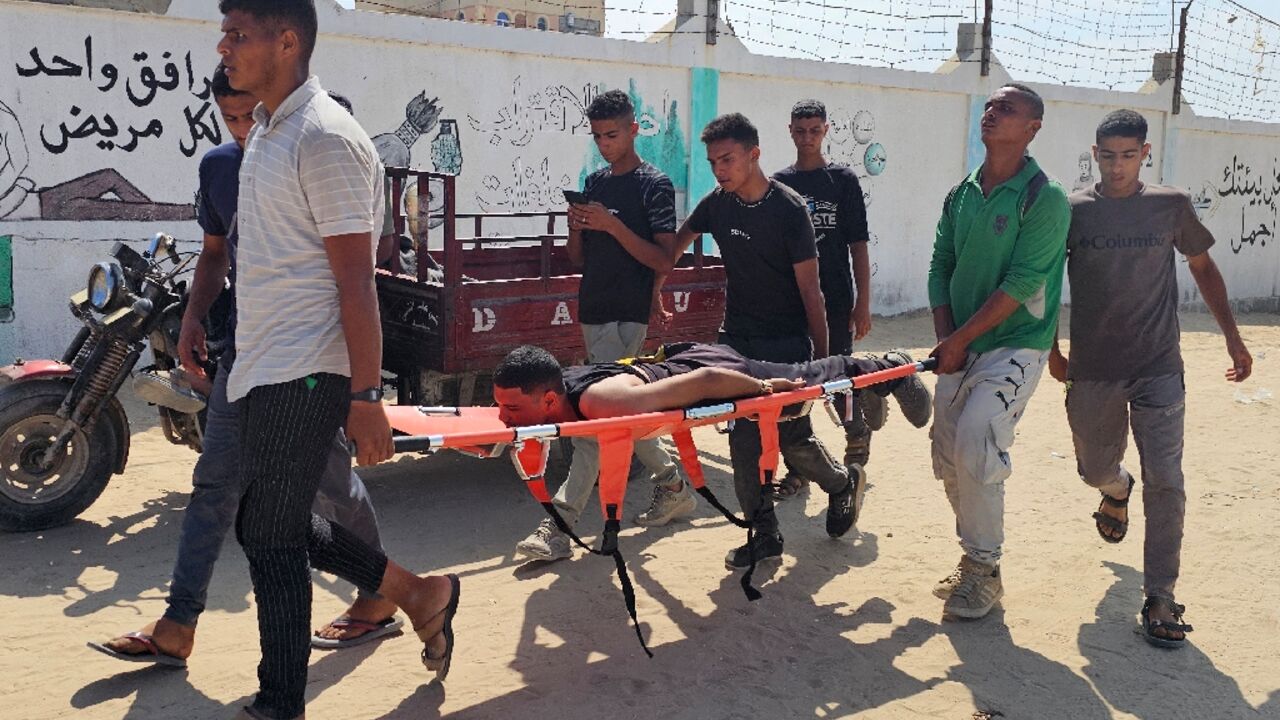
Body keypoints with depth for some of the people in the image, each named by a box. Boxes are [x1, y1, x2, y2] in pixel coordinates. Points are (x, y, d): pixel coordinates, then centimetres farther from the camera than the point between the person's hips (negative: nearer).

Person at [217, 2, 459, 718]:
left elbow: (355, 281, -19)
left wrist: (366, 397, -20)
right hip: (266, 367, 10)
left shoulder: (326, 137, -16)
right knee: (276, 524, 17)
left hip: (302, 375, -10)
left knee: (271, 538, 0)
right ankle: (419, 590, 28)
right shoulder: (266, 130, 14)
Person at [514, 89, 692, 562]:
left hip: (626, 315, -8)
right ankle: (673, 488, 29)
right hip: (593, 310, 8)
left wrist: (613, 225, -20)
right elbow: (579, 257, 17)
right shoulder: (595, 183, 15)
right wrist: (576, 225, -4)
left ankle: (560, 523, -12)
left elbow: (664, 261, -12)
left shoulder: (654, 185, -5)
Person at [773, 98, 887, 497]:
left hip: (835, 299, -2)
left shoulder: (843, 180, 2)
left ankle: (857, 431, 30)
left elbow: (858, 245, 1)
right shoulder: (779, 183, 8)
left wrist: (863, 303, -4)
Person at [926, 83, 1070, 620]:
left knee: (974, 439, -21)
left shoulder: (1045, 198, -10)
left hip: (1015, 345, -7)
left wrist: (961, 338, -16)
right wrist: (944, 337, -2)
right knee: (948, 455, 8)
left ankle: (985, 570, -5)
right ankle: (973, 560, 27)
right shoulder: (961, 194, 10)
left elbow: (1022, 283, -16)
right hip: (959, 348, 7)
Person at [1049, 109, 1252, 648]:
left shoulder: (1171, 206, 2)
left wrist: (1232, 336, 11)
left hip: (1158, 370, 0)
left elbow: (1202, 266, 14)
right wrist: (1051, 350, 7)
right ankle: (1118, 489, 52)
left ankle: (1159, 598, 2)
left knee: (1165, 481, -8)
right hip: (1091, 371, 1)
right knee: (1095, 471, 13)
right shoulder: (1072, 212, -1)